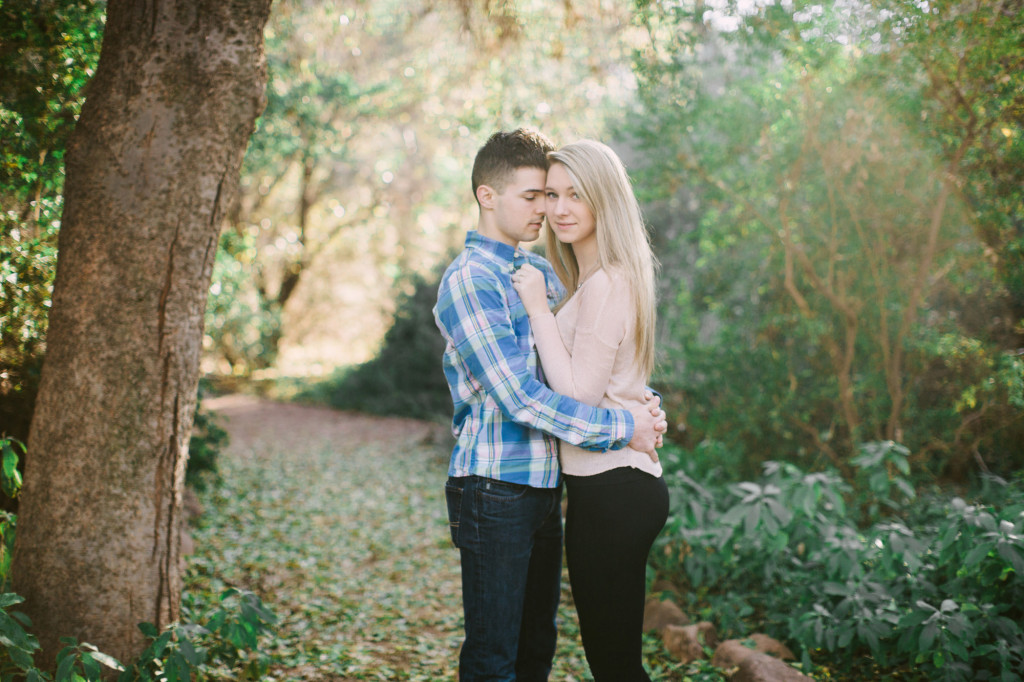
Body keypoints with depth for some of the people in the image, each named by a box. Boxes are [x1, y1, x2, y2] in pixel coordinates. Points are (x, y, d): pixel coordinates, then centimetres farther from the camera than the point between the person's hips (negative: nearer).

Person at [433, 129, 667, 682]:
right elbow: (516, 396, -20)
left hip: (545, 488, 8)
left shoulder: (540, 271, 14)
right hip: (494, 490, -8)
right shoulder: (468, 279, -13)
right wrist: (621, 429, -17)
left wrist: (647, 408, -3)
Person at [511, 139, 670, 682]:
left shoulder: (607, 284, -16)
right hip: (614, 481, 10)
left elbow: (579, 395, -20)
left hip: (610, 489, -10)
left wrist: (539, 309, -16)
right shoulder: (595, 279, 15)